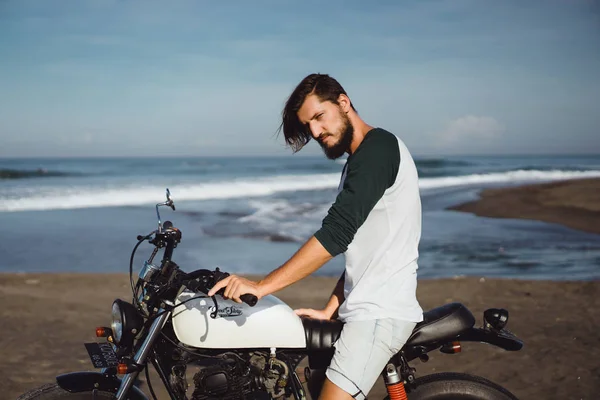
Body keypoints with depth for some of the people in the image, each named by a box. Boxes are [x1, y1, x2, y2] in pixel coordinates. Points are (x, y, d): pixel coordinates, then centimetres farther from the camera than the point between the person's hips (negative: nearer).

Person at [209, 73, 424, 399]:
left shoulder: (378, 147, -13)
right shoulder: (357, 164, 19)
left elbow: (337, 233, -23)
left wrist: (261, 286, -23)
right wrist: (330, 310, 11)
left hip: (381, 313, -10)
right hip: (363, 310, 10)